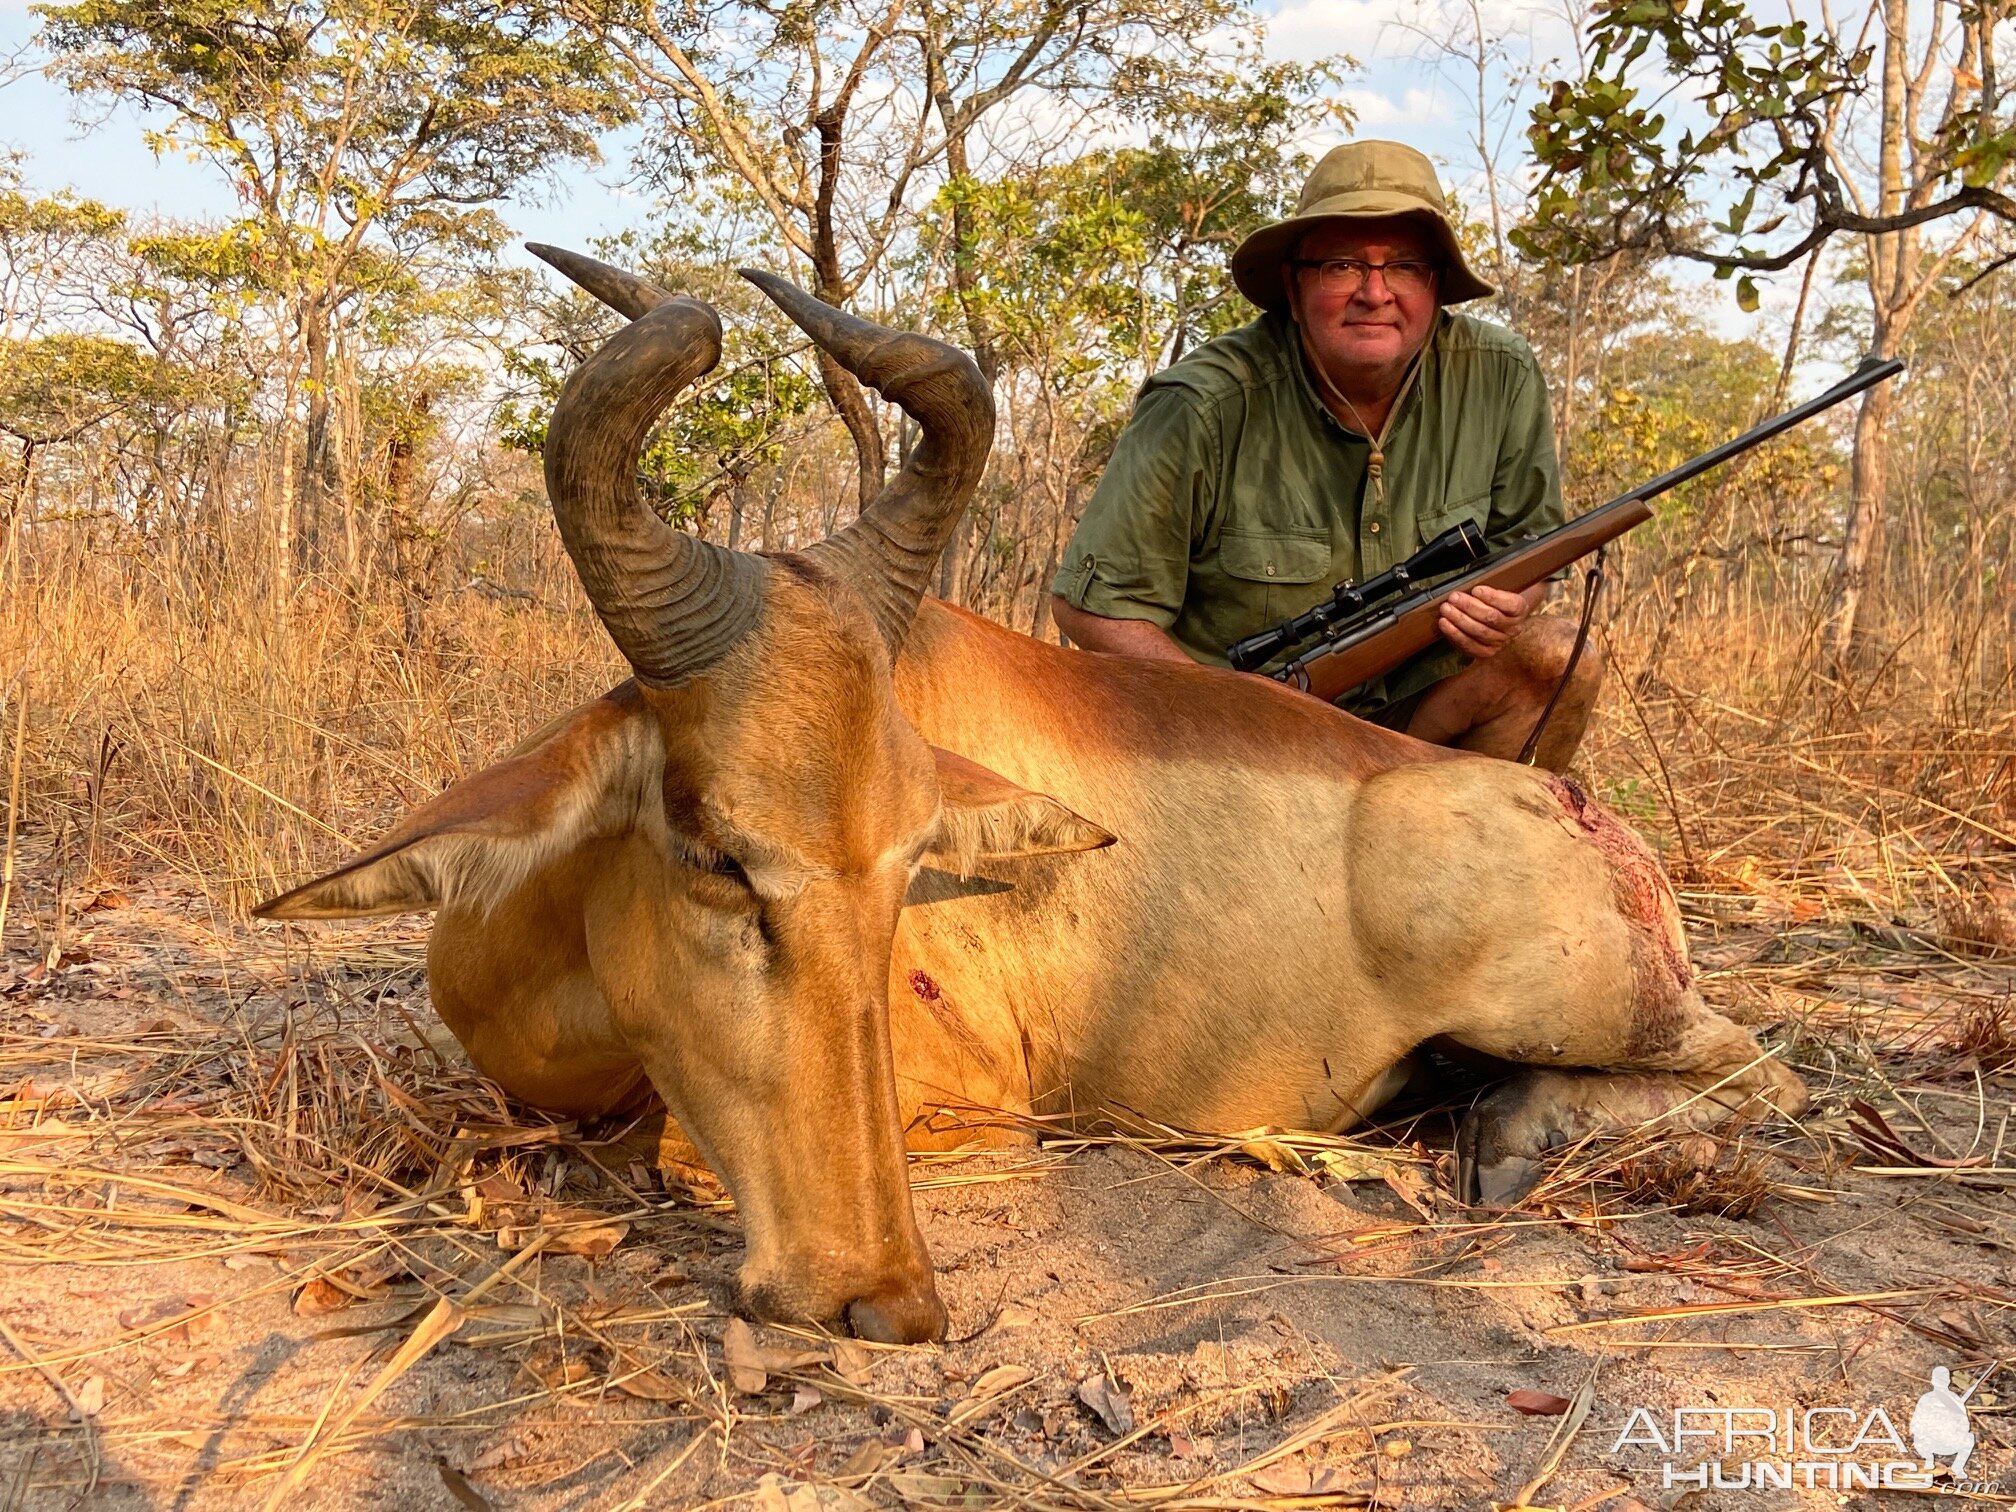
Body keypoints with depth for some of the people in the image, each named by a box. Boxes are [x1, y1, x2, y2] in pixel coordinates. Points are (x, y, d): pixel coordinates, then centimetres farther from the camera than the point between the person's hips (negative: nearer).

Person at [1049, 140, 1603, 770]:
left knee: (1558, 658, -17)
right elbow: (1092, 604, -14)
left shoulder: (1501, 379, -8)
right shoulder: (1204, 410, -20)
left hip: (1403, 709, 5)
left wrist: (1506, 604, -17)